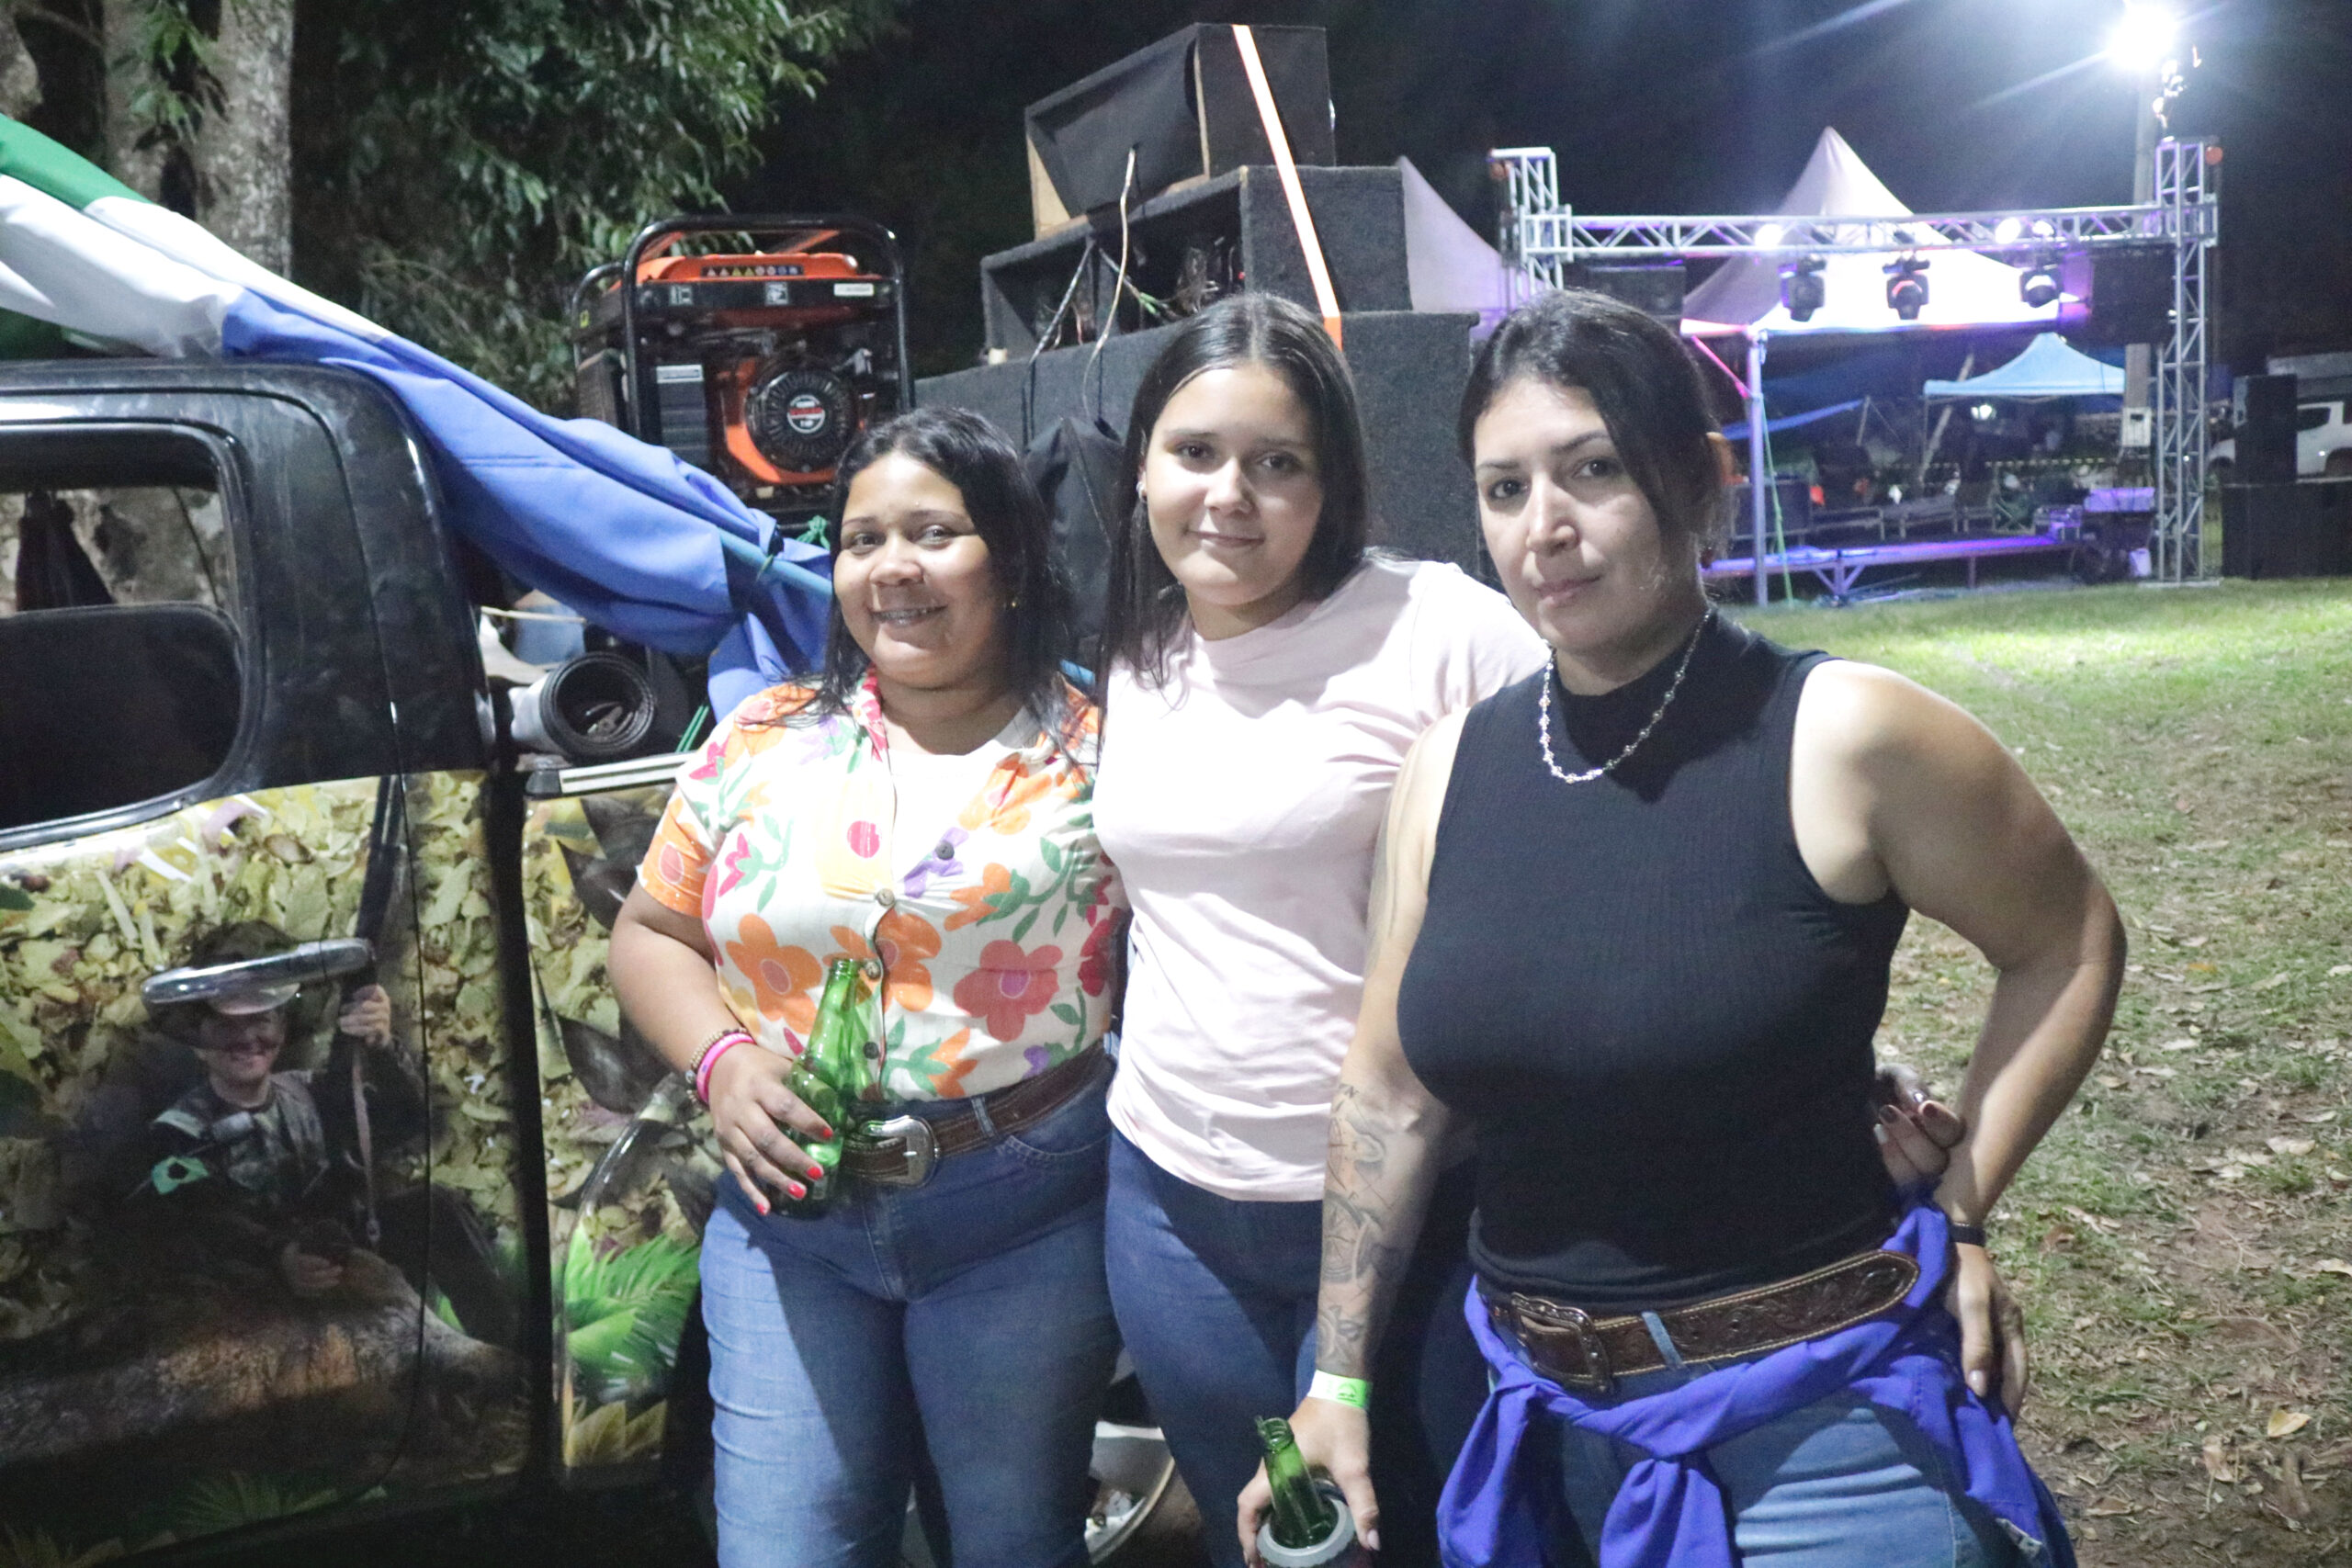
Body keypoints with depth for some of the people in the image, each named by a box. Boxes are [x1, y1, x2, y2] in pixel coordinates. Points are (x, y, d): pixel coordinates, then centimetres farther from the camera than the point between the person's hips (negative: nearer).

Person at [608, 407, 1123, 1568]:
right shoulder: (761, 742, 5)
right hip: (788, 1212, 2)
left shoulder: (1092, 752, -4)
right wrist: (722, 1061, -7)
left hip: (1026, 1217, -2)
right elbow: (650, 934, 11)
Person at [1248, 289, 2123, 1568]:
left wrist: (1956, 1216, -5)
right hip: (1550, 1414, 5)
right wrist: (1340, 1380, 7)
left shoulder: (1841, 739, -14)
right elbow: (1389, 1090, 5)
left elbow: (2069, 944, -1)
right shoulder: (1449, 769, -1)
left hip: (1819, 1417, -4)